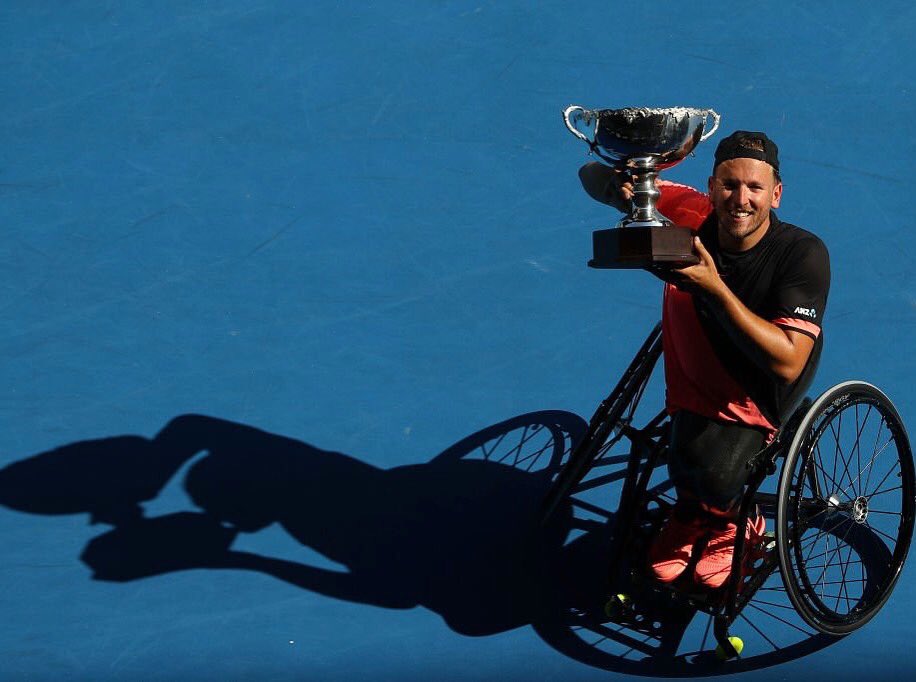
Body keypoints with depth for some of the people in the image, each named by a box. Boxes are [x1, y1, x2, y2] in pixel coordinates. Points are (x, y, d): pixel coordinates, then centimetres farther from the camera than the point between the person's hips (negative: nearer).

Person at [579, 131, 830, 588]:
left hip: (755, 399, -3)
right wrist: (619, 184, -34)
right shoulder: (689, 220, -15)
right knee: (688, 463, -22)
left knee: (715, 472, -27)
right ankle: (694, 513, 16)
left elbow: (788, 361, -29)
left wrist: (716, 288, -37)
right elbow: (593, 176, -7)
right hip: (695, 389, 3)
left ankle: (729, 520, 11)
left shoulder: (802, 254, -22)